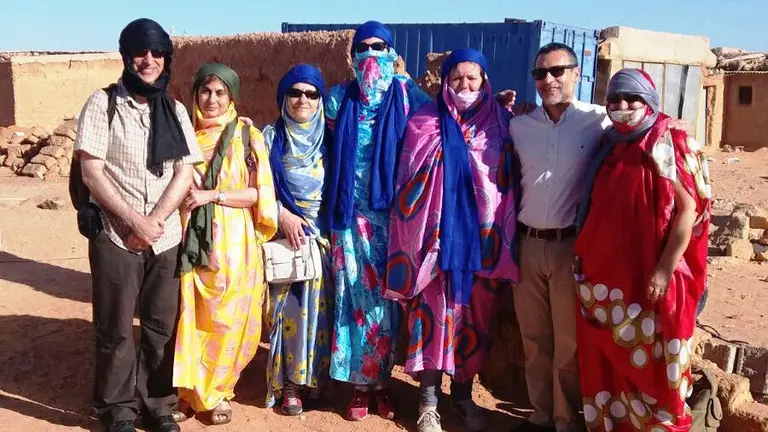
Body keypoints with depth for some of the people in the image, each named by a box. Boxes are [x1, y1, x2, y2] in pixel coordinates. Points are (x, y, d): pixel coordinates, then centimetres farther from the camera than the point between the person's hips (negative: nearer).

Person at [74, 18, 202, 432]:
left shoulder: (175, 110, 7)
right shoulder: (103, 103, -3)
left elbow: (185, 173, 2)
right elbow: (92, 172, -10)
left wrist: (154, 221, -11)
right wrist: (134, 221, -14)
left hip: (166, 237, 3)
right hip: (115, 236, -3)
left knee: (162, 326, 10)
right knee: (114, 329, 7)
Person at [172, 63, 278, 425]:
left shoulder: (247, 136, 0)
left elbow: (259, 193, -5)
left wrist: (212, 195, -15)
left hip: (232, 245, -1)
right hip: (189, 241, 2)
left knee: (225, 322, 5)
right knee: (187, 319, 3)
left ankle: (218, 391, 23)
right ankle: (189, 391, 20)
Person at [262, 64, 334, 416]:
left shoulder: (329, 137, 8)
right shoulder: (271, 136, 4)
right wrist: (283, 216, -13)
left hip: (324, 236, 2)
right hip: (286, 234, -1)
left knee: (319, 305, 2)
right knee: (289, 306, -2)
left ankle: (315, 375, 16)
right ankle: (289, 382, 7)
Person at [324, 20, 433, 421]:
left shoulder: (405, 93, 2)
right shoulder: (340, 98, 5)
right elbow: (331, 152, 10)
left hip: (391, 212, 0)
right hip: (351, 212, 1)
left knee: (385, 294, 4)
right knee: (356, 293, 2)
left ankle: (380, 381, 18)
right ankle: (359, 384, 12)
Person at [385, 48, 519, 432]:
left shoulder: (500, 126, 4)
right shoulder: (424, 125, 0)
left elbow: (510, 183, 8)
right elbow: (409, 184, 0)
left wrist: (502, 241, 2)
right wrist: (418, 235, -7)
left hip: (482, 238, 2)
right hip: (437, 237, -2)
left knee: (475, 317, 10)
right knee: (434, 315, 1)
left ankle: (463, 393, 27)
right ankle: (428, 399, 14)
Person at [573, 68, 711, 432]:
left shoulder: (668, 146, -7)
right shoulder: (609, 147, 11)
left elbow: (688, 208, -13)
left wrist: (664, 271, -19)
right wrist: (585, 257, 10)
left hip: (648, 280, -6)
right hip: (603, 277, 6)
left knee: (649, 364, 5)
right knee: (607, 362, 13)